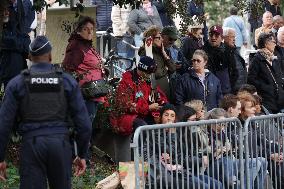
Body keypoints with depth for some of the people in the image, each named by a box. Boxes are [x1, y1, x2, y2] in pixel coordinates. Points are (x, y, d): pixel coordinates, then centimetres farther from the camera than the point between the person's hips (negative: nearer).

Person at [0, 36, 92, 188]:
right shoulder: (68, 81, 6)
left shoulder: (17, 83, 4)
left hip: (31, 145, -1)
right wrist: (82, 154, 13)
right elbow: (84, 123, 4)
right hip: (60, 143, 1)